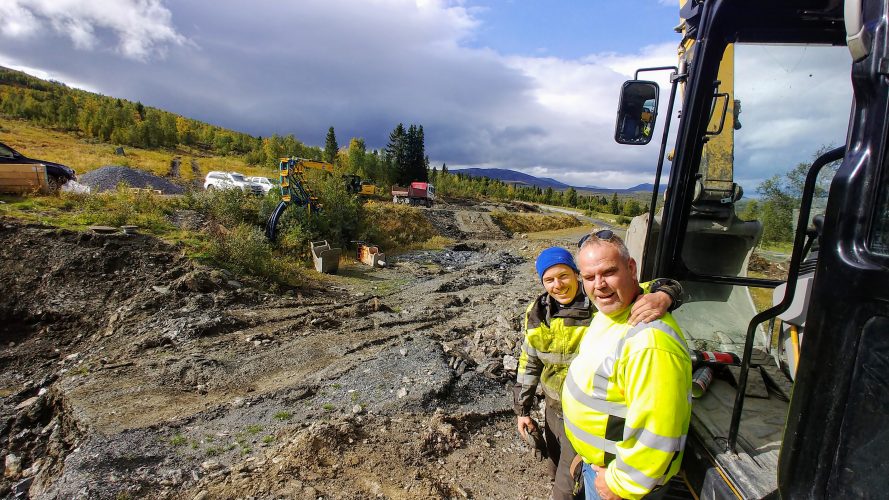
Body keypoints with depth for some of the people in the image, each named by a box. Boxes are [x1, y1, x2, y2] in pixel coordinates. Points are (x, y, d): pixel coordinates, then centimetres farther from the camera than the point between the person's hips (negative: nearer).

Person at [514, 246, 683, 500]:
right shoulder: (536, 312, -9)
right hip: (554, 409, 5)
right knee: (556, 470, 30)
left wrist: (664, 295, -54)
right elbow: (529, 363, 2)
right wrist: (522, 409, 6)